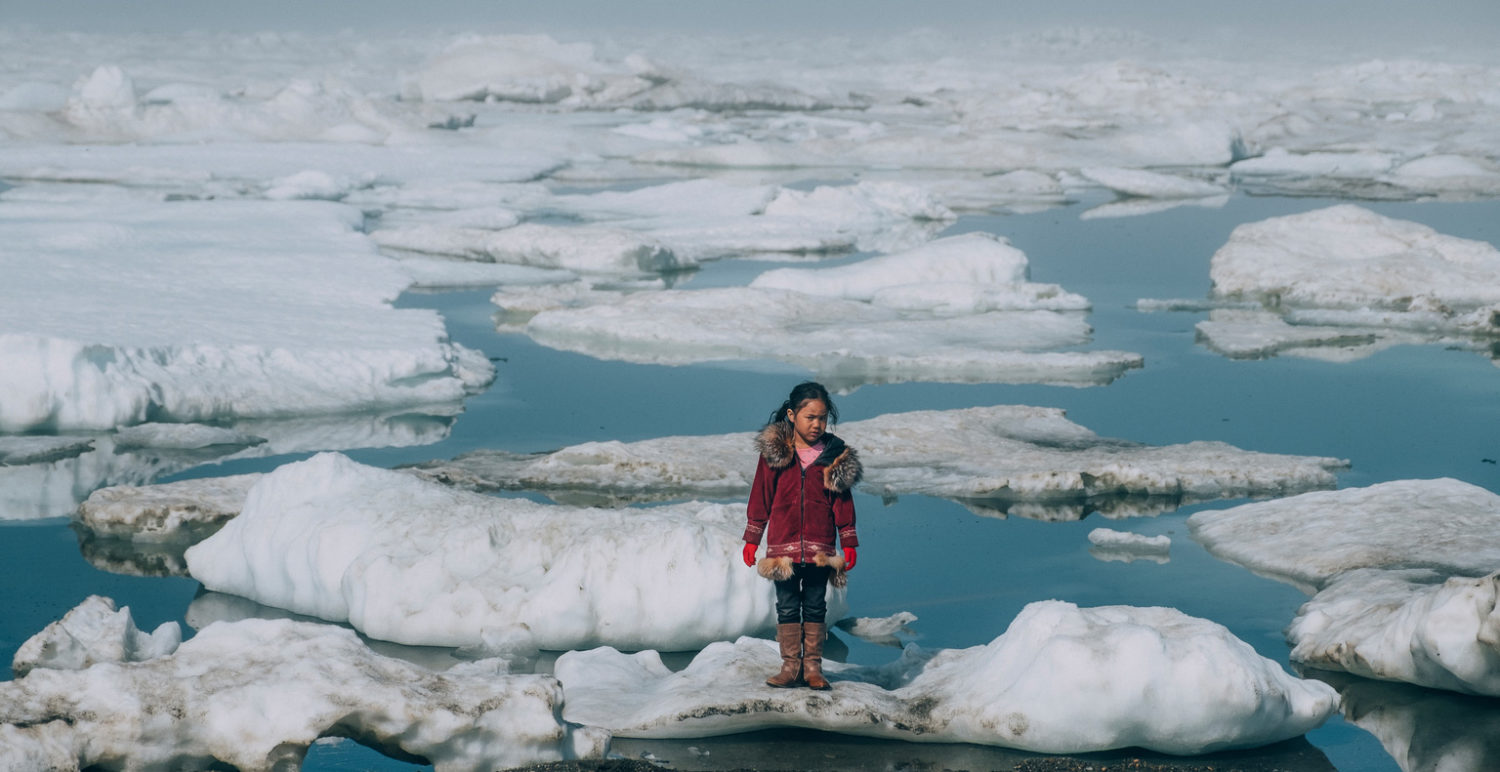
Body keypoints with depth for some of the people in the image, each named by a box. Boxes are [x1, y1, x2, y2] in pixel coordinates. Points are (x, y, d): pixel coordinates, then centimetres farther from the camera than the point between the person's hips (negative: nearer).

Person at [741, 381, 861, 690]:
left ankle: (813, 667, 12)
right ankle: (790, 666, 8)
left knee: (815, 607, 6)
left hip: (820, 547, 1)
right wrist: (752, 539, 5)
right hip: (783, 545, -1)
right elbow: (760, 496, 4)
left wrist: (849, 543, 5)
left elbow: (843, 501, 7)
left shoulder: (835, 455, 2)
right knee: (787, 607, 4)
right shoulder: (774, 451, -1)